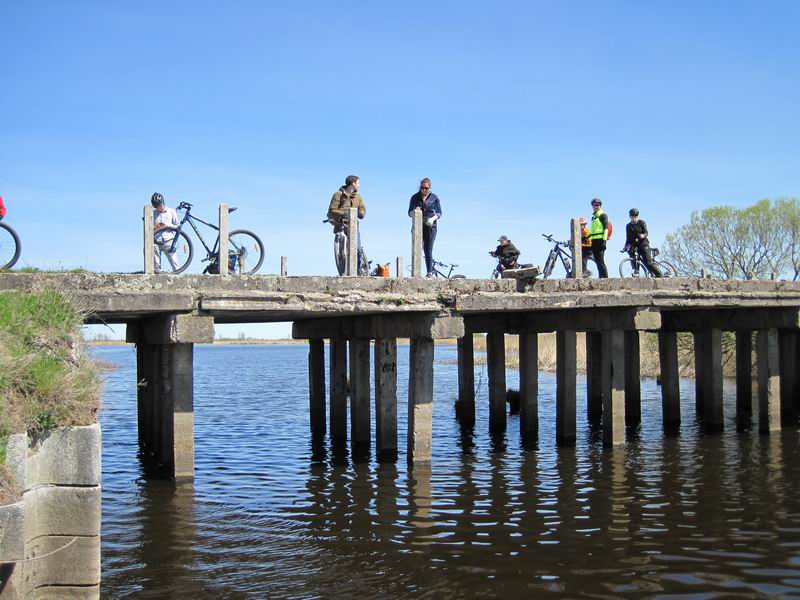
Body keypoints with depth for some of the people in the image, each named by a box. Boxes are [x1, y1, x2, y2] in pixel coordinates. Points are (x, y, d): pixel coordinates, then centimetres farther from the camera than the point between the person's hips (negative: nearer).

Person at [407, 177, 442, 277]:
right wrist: (414, 212, -15)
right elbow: (409, 213, 9)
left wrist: (433, 218, -12)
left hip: (430, 227, -1)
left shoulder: (434, 197, 8)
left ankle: (430, 272, -2)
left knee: (428, 250, -6)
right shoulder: (415, 197, 10)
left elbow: (439, 213, 8)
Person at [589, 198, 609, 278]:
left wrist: (604, 240, -20)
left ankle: (605, 277, -14)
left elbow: (606, 228, -12)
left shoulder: (603, 215, -3)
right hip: (594, 240, 9)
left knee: (600, 260, -14)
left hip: (600, 240, -9)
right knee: (597, 260, 8)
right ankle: (601, 277, 11)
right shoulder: (594, 217, 22)